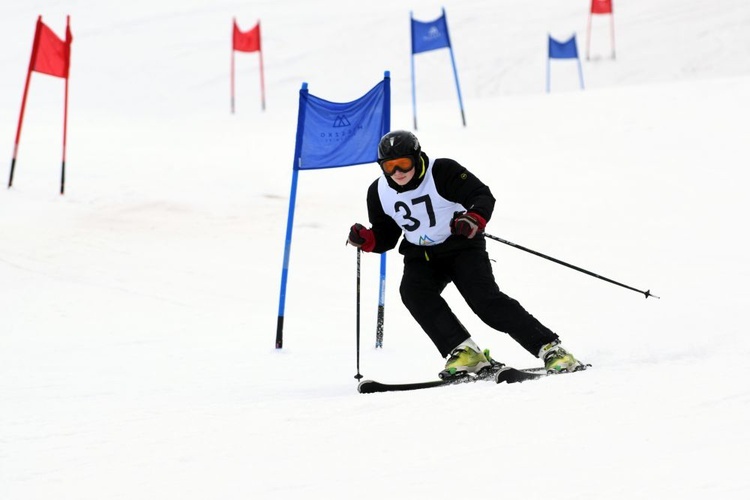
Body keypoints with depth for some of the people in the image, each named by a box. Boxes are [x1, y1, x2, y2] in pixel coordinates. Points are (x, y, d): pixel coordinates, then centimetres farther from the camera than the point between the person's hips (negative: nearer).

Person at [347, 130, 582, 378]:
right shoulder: (379, 192, -4)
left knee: (485, 298, -21)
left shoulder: (442, 172, -18)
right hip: (421, 257, 4)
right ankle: (464, 352, -24)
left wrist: (474, 219, -41)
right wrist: (366, 239, -14)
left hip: (462, 247, -4)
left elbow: (483, 196, -20)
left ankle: (550, 349, -14)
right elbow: (385, 235, 8)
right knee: (413, 291, -26)